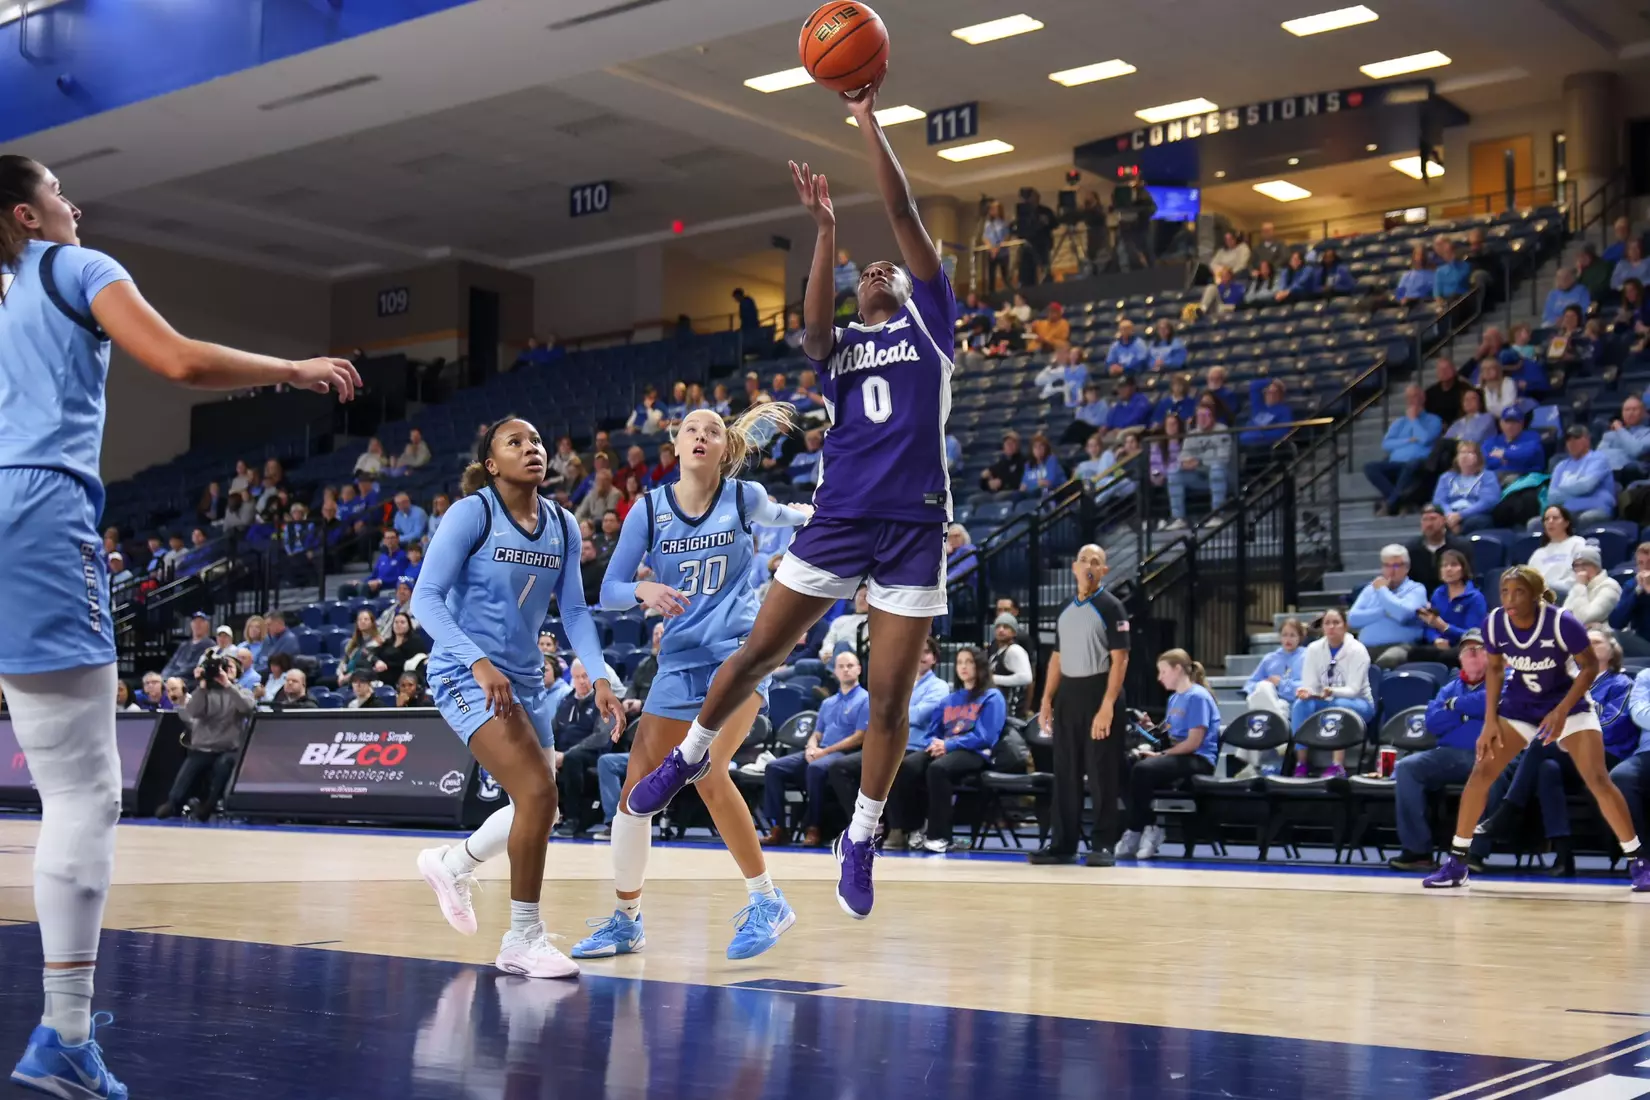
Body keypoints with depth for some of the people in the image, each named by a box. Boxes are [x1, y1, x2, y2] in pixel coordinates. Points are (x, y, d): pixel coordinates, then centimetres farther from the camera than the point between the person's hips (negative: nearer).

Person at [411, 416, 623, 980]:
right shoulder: (472, 512, -11)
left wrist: (600, 677, -5)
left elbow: (574, 610, 9)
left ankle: (452, 864, 42)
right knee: (538, 792, -21)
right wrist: (478, 662, -27)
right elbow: (425, 597, -15)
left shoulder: (561, 524, 5)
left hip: (524, 679, 7)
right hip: (466, 674, -7)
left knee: (537, 807, 13)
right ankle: (522, 939, -9)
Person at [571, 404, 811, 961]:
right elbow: (609, 590, -1)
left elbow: (775, 516, 24)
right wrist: (644, 590, -21)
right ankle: (625, 920, 16)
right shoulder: (649, 509, 1)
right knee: (637, 785, -1)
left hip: (740, 649, -3)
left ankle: (767, 900, -10)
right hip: (679, 660, 3)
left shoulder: (745, 497, -1)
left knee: (707, 770, -24)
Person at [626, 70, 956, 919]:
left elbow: (901, 212, 2)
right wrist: (826, 231, -19)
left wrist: (868, 120, -1)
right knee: (756, 654, 4)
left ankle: (861, 842, 13)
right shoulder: (839, 346, 15)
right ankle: (689, 755, 29)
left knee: (889, 694, -1)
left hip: (913, 527, -2)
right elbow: (812, 330, -12)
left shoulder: (927, 323, 10)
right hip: (838, 518, 2)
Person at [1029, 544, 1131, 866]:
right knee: (1065, 774, 8)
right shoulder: (1065, 611, 14)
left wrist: (1107, 706, -20)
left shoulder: (1111, 607, -5)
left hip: (1098, 692, -6)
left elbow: (1119, 659, -12)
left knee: (1102, 775, -3)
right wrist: (1046, 701, 10)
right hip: (1067, 694, 6)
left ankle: (1103, 845, 2)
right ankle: (1063, 843, 14)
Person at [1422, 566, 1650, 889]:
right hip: (1519, 704, 3)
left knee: (1598, 780, -14)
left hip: (1568, 702, -3)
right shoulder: (1494, 623, -18)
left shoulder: (1562, 622, -28)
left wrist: (1562, 711, -23)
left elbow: (1590, 666, -14)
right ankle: (1456, 862, 3)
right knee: (1481, 772, -7)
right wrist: (1490, 721, -5)